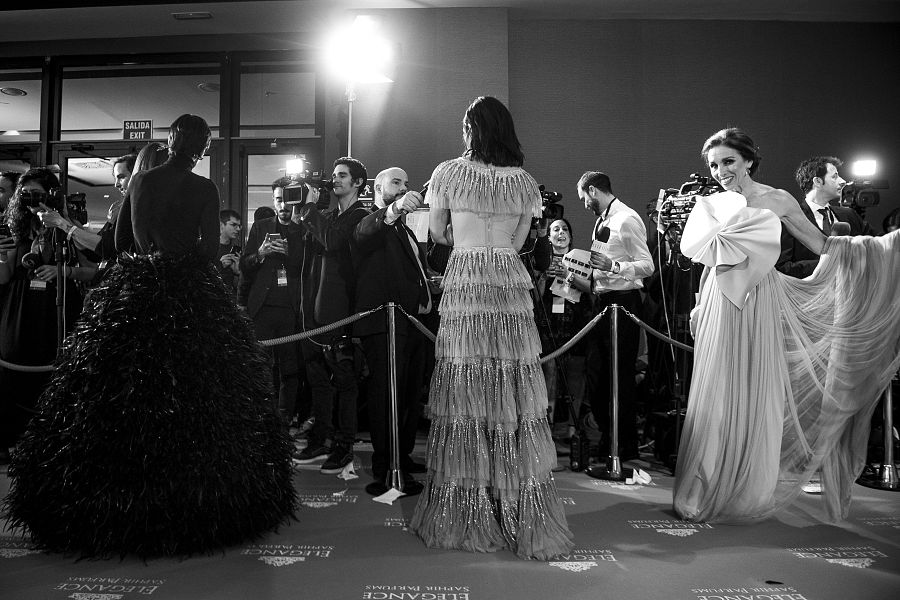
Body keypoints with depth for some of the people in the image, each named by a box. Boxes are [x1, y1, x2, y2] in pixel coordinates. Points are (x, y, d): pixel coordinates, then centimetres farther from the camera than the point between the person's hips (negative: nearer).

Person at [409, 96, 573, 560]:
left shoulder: (449, 173, 2)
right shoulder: (524, 181, 10)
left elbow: (438, 234, 10)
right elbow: (516, 243, 13)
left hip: (463, 284, -3)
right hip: (510, 284, 3)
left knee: (464, 388, 2)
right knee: (515, 388, 4)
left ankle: (465, 511, 11)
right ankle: (522, 513, 11)